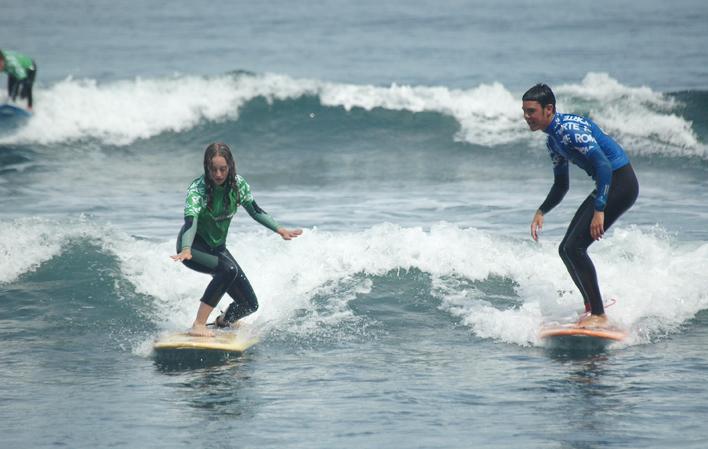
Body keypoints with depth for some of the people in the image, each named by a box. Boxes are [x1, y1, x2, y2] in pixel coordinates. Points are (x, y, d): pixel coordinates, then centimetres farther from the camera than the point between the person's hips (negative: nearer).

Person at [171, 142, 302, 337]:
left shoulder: (238, 184, -9)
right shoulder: (197, 189, -25)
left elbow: (255, 211, 4)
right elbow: (190, 220, -39)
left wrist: (280, 229, -7)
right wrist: (186, 250, -56)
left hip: (216, 247, 6)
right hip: (193, 246, -6)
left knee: (250, 304, 3)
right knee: (228, 269, -37)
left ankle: (221, 323, 37)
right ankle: (198, 326, -33)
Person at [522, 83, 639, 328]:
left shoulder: (570, 129, -19)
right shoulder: (552, 140, 12)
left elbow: (604, 165, -27)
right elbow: (561, 186, 23)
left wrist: (599, 210, -32)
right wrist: (541, 212, 10)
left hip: (620, 182, -10)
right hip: (607, 185, 10)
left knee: (574, 248, -17)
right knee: (566, 249, 12)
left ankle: (599, 316, -14)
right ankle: (592, 308, 26)